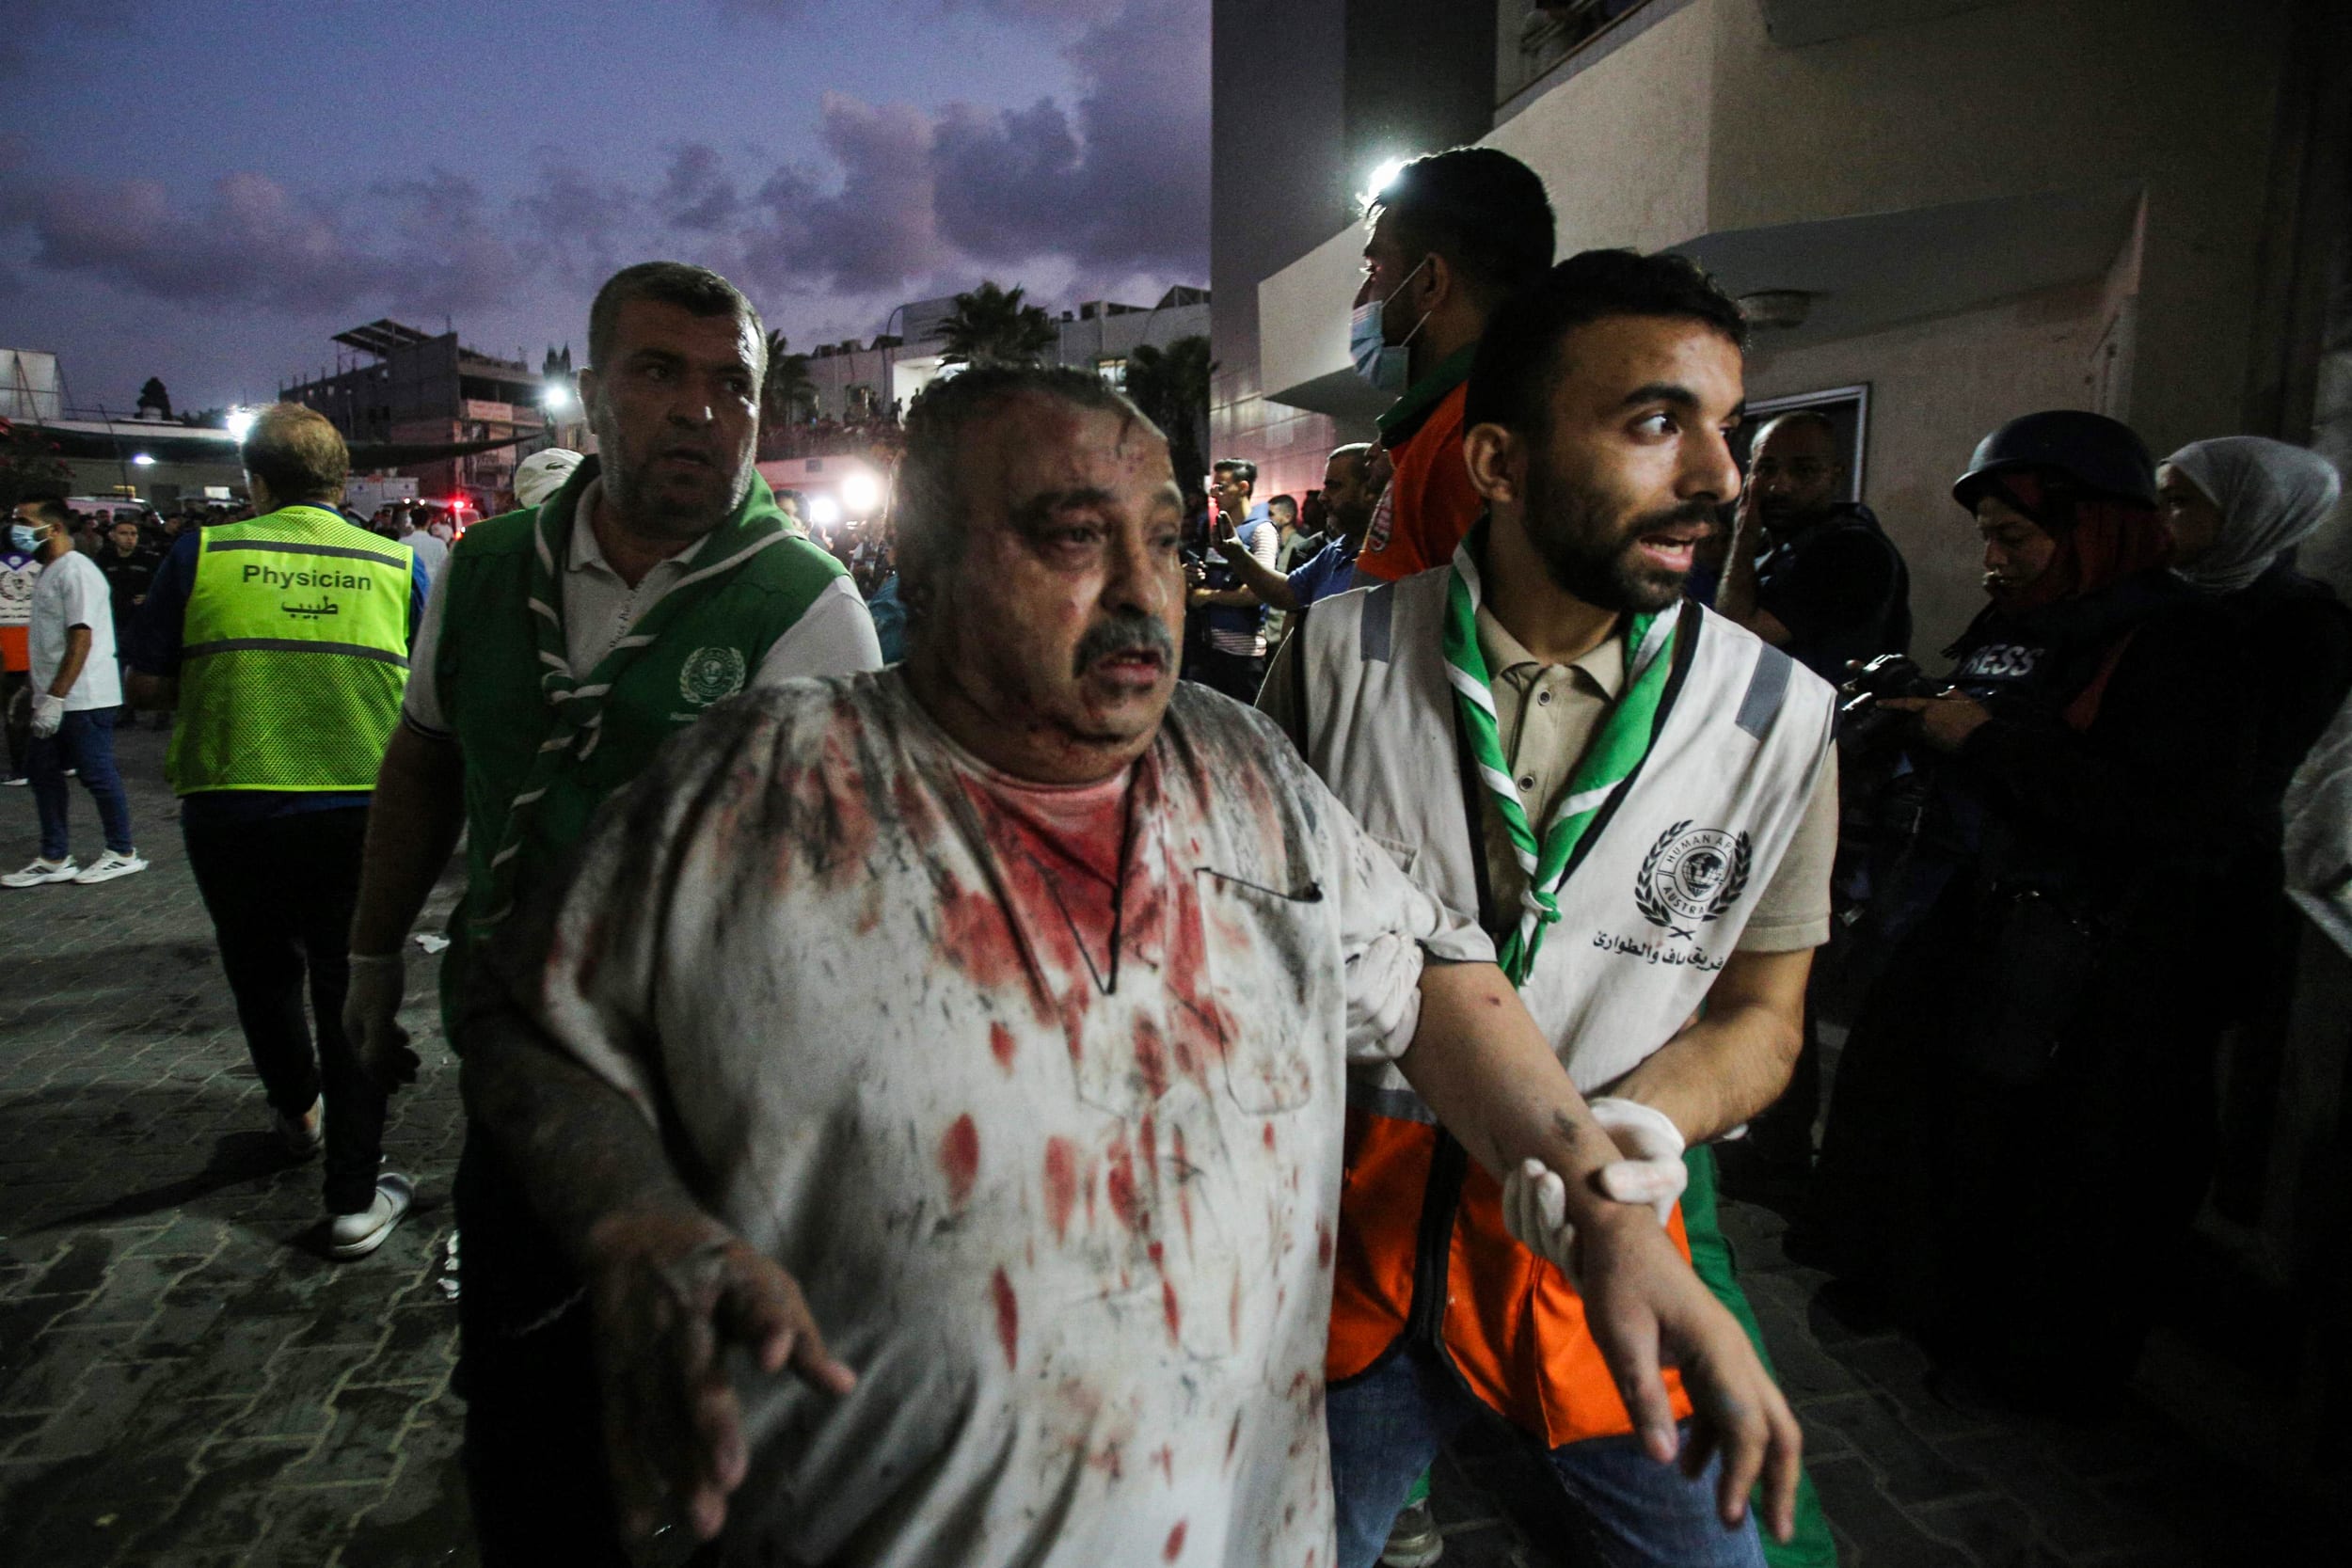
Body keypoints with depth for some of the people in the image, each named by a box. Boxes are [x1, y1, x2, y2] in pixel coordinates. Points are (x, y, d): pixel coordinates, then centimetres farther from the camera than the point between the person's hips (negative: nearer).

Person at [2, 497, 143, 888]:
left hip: (83, 699, -10)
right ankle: (54, 859, 21)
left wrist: (55, 698, -23)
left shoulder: (75, 571, -15)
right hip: (53, 697, 10)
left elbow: (81, 638, -22)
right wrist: (33, 688, 22)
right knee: (41, 770, 13)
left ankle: (123, 854, 11)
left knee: (97, 774, -2)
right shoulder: (49, 571, 16)